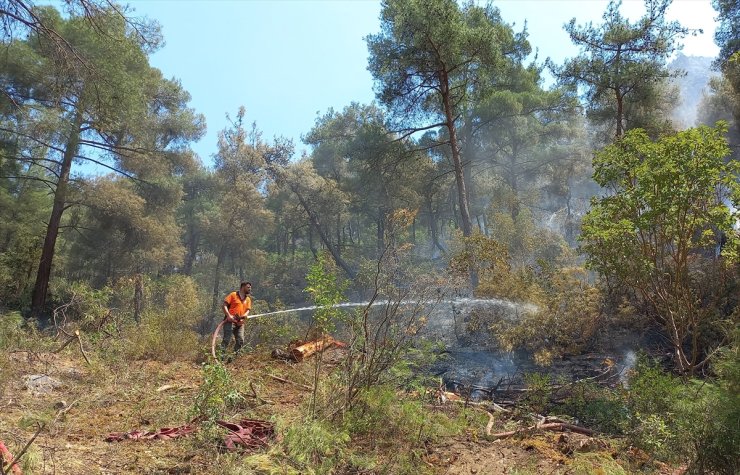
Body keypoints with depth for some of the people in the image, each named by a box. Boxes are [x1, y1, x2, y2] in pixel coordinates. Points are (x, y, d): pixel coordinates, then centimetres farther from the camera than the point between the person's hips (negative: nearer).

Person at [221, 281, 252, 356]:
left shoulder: (248, 299, 18)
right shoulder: (233, 295, 2)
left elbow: (247, 310, 10)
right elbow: (224, 305, -4)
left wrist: (245, 315, -13)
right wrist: (228, 315, -18)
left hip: (240, 323, 6)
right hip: (230, 321, -6)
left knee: (240, 341, 2)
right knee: (227, 339, -13)